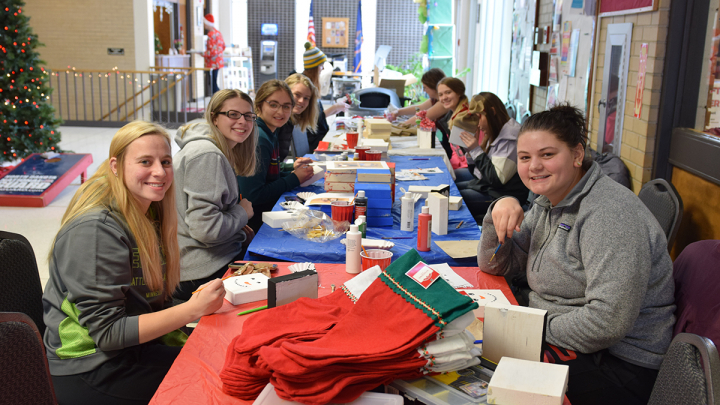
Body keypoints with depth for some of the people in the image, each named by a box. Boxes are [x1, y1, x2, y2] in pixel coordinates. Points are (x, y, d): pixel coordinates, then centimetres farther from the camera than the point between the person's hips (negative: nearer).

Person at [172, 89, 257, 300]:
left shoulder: (222, 152, 12)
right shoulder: (206, 156, -20)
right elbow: (205, 228, -27)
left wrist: (236, 225, 6)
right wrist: (241, 214, -10)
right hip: (204, 271, -10)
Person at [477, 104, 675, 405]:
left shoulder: (609, 212, -22)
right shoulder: (549, 204, 8)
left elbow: (609, 319, -29)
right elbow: (494, 265, 10)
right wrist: (500, 212, -6)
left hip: (617, 365, -8)